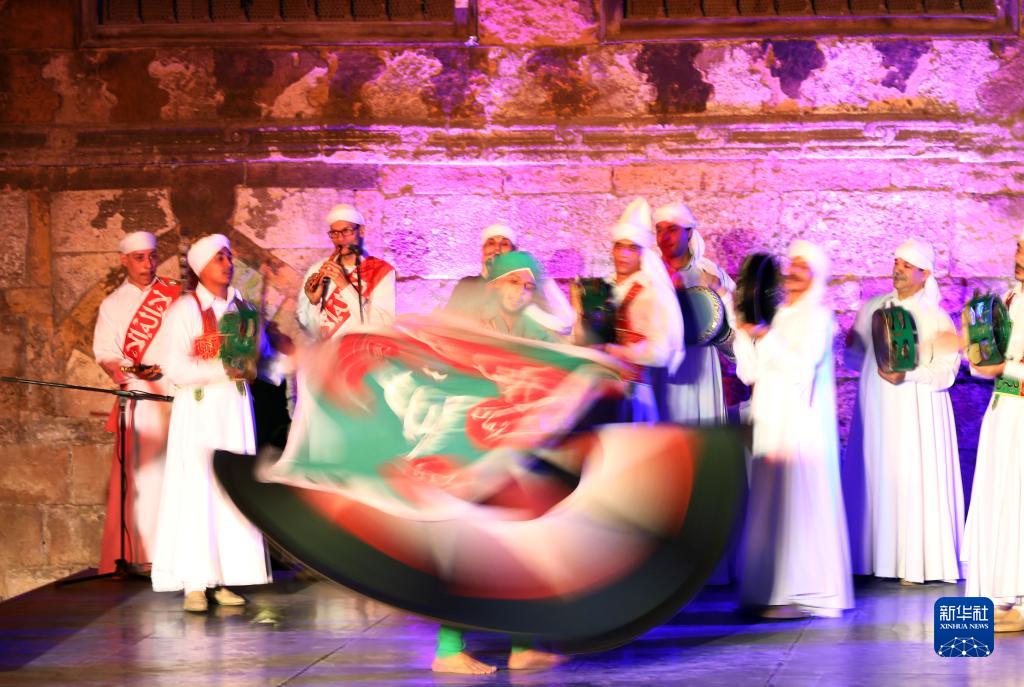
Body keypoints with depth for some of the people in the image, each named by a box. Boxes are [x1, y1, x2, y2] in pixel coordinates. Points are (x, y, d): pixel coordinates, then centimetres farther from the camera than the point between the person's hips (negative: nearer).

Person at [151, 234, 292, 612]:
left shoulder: (243, 308, 12)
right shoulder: (185, 310, -4)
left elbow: (262, 359, 12)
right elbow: (176, 369, -12)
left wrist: (282, 356, -8)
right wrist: (223, 370, -19)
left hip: (235, 408, 5)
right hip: (198, 409, -5)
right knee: (196, 492, -7)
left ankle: (225, 579, 4)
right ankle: (195, 584, -6)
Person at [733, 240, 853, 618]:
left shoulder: (817, 316, -3)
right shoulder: (779, 317, 17)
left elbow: (802, 363, -17)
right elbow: (750, 372, 13)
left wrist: (766, 335, -13)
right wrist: (743, 331, 3)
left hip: (801, 424, -7)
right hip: (772, 424, 7)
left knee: (796, 503, -9)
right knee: (770, 504, 5)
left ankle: (803, 592, -7)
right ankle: (774, 590, 8)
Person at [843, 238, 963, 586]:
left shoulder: (937, 319, -2)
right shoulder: (872, 308, 11)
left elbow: (946, 372, -7)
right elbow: (852, 355, 13)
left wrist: (907, 375, -19)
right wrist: (877, 366, -7)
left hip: (917, 411, -4)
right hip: (876, 408, 4)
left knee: (914, 481, -6)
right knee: (874, 478, 2)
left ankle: (915, 563, -3)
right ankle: (874, 557, 7)